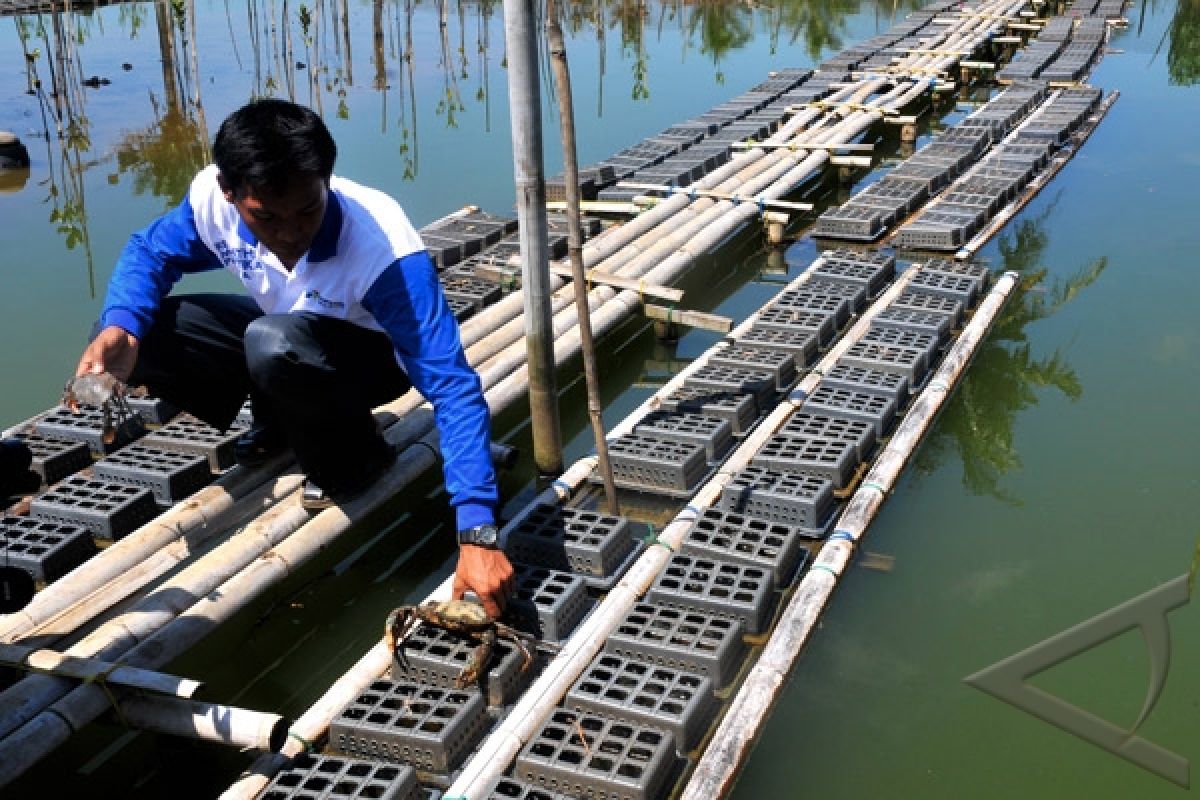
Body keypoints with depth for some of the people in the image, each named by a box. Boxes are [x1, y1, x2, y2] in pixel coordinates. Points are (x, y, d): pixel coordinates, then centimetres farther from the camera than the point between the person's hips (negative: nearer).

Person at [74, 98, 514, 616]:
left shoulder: (385, 251, -38)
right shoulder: (214, 197, -24)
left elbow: (452, 387, -40)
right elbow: (149, 252, -4)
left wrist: (476, 532, -48)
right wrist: (119, 329, -28)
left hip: (372, 354, -5)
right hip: (286, 331, 5)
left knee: (273, 345, -38)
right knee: (129, 338, -15)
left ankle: (353, 455, -7)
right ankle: (280, 425, 7)